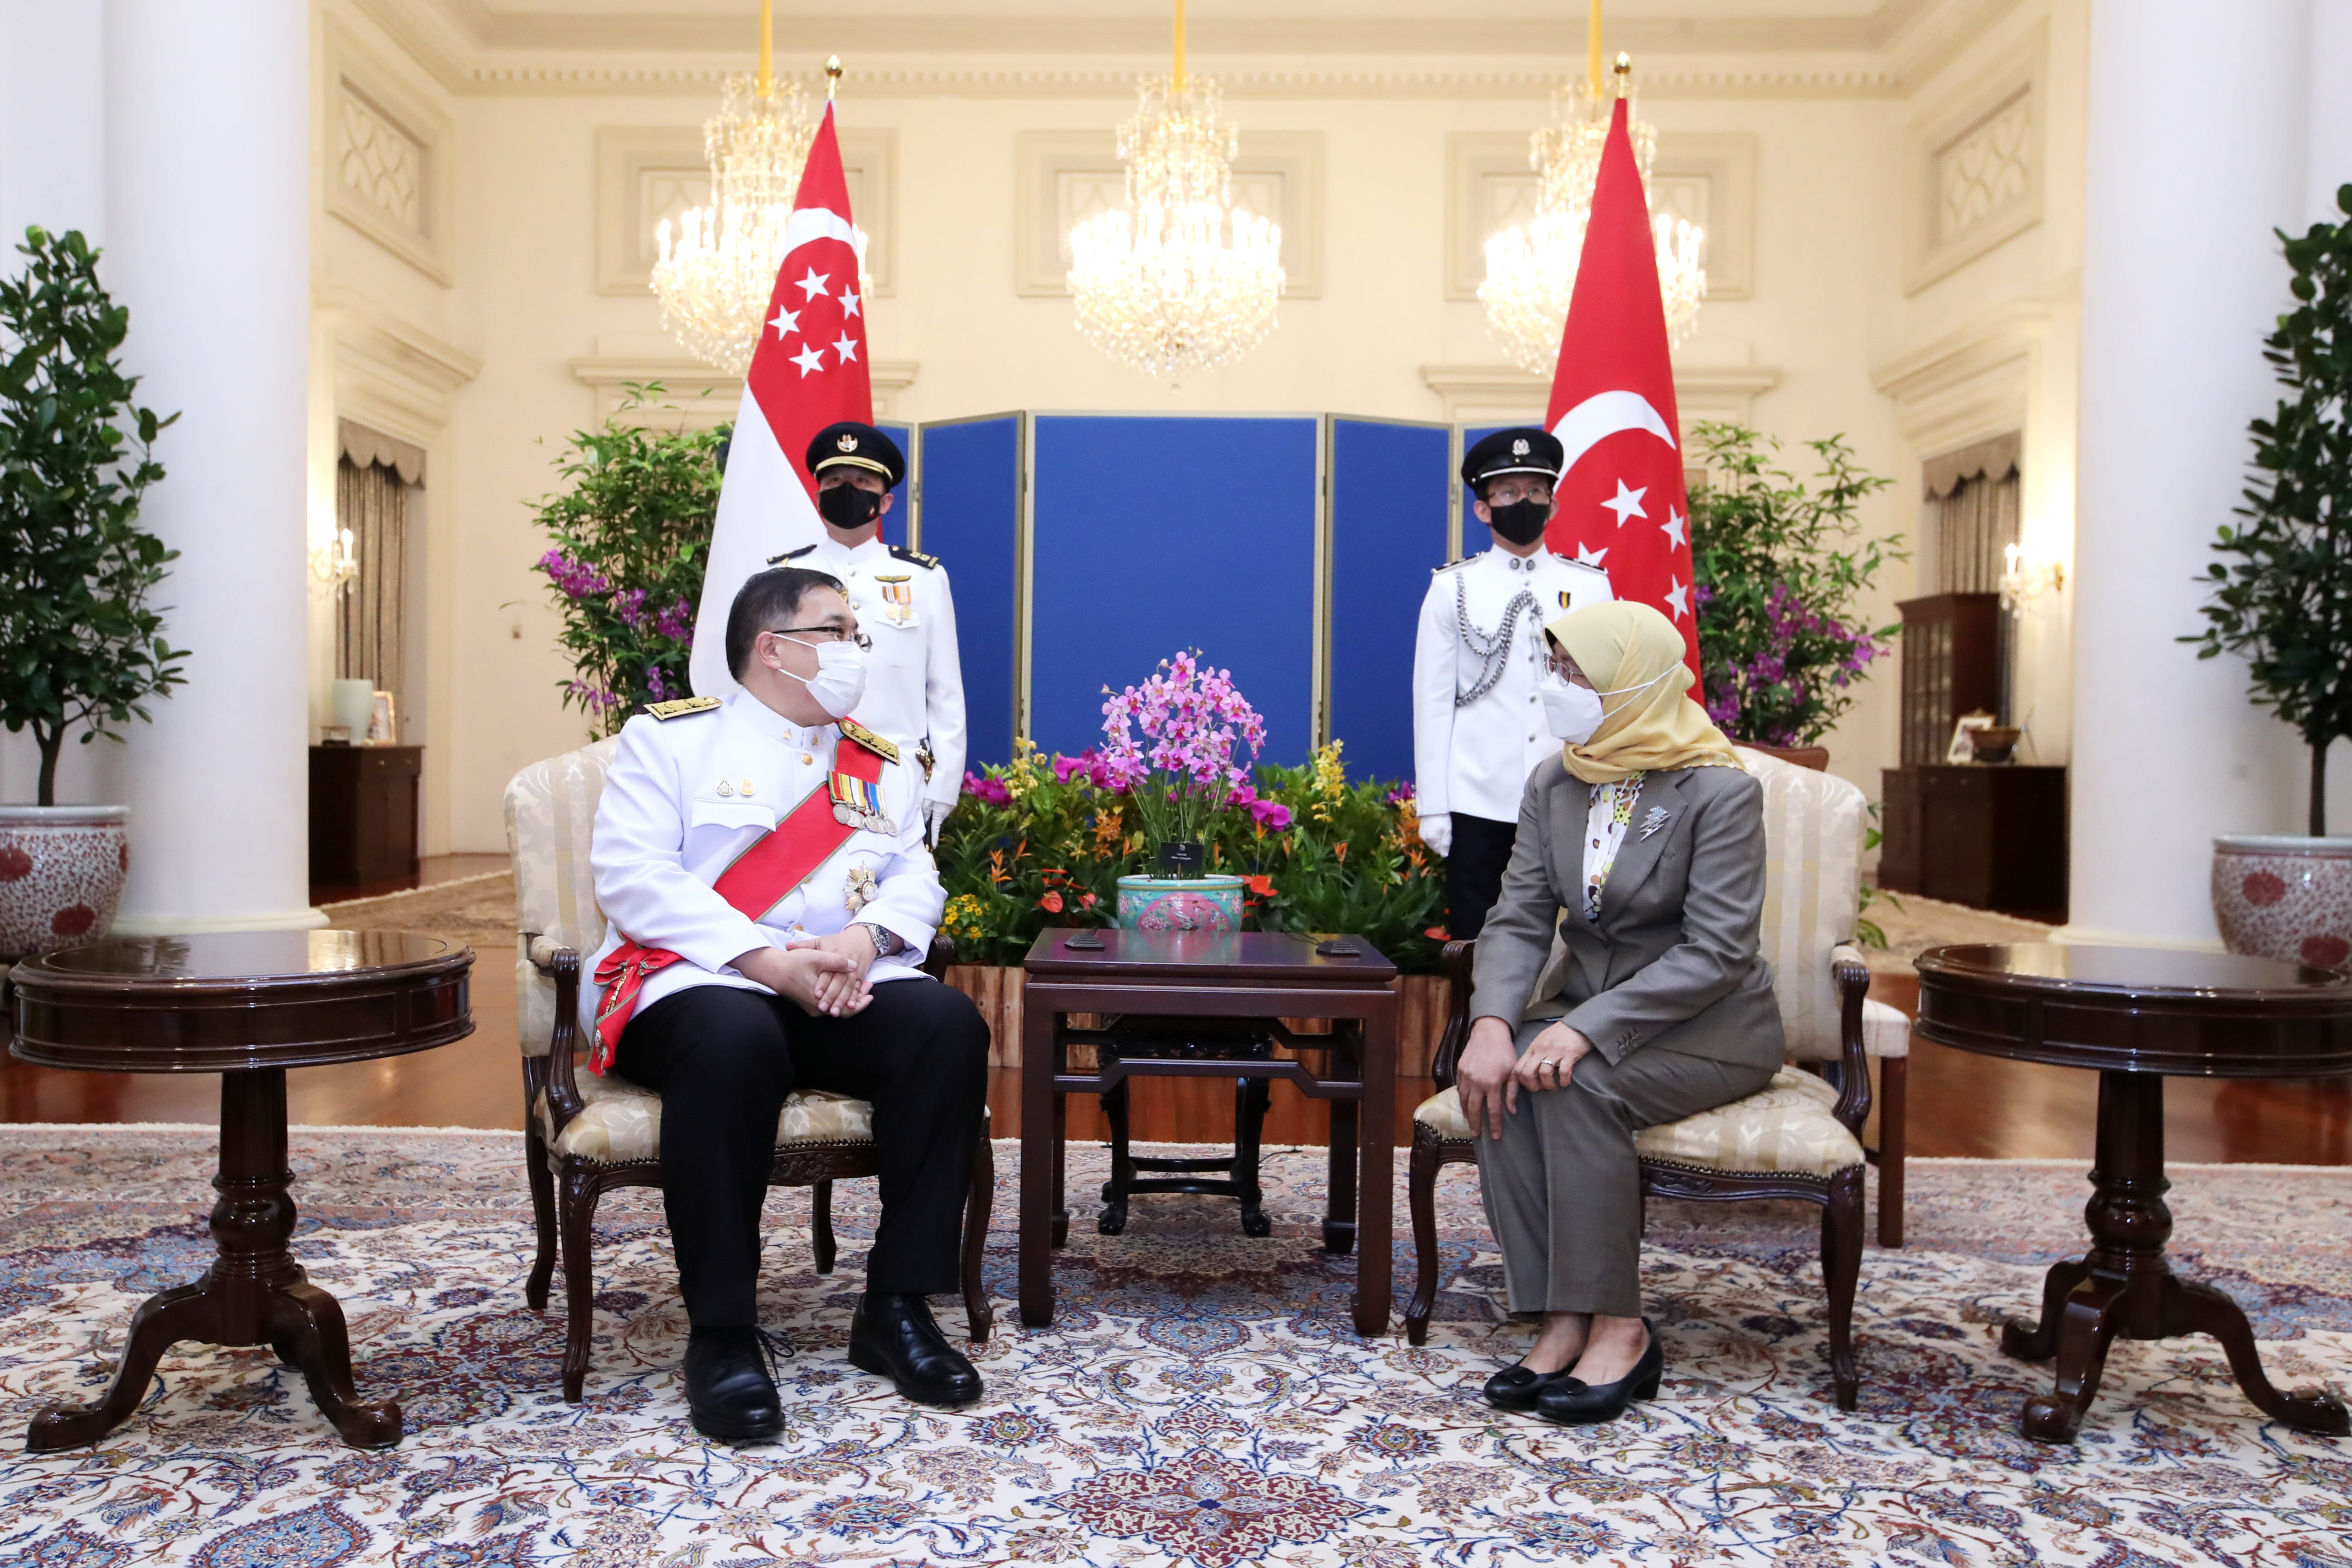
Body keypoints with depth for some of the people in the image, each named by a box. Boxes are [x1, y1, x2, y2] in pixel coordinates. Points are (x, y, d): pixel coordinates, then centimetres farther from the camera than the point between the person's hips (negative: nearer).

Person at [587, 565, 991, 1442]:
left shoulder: (881, 765, 21)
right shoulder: (669, 739, 6)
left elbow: (915, 881, 11)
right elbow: (630, 877, -7)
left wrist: (864, 937, -14)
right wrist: (769, 962, -18)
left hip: (847, 993, 4)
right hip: (694, 983, -4)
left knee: (948, 1024, -26)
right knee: (734, 1037, -38)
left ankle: (895, 1306, -17)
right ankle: (720, 1332, -24)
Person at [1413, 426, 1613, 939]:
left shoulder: (1591, 588, 8)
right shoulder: (1452, 589, 5)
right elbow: (1432, 703, 2)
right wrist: (1433, 807, -2)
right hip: (1478, 801, -1)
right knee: (1473, 940, 4)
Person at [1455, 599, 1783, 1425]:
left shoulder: (1721, 791, -14)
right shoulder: (1554, 785, 4)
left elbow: (1717, 953, -21)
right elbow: (1520, 919, -3)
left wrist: (1586, 1028, -32)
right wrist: (1492, 1022, -24)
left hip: (1708, 1025, -5)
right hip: (1587, 1006, 5)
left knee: (1577, 1083, -32)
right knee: (1490, 1071, -25)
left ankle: (1619, 1328, -18)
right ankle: (1561, 1322, -18)